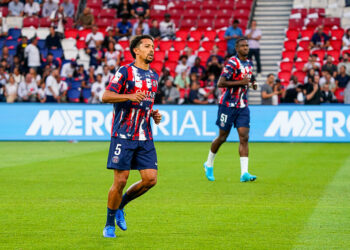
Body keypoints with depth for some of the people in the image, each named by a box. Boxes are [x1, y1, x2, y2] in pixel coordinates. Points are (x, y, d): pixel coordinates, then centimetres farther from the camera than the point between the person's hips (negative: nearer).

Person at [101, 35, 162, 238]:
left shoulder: (154, 76, 17)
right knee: (121, 180, -6)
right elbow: (106, 96, -13)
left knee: (150, 179, -4)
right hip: (123, 135, -6)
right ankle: (110, 224, 10)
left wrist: (154, 114, 9)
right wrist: (130, 96, -27)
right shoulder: (125, 71, -4)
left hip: (145, 137, 6)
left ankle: (120, 206, 19)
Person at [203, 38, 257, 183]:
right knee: (222, 138, 5)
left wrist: (251, 83, 7)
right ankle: (209, 165, 28)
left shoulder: (248, 63, 12)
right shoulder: (232, 63, -14)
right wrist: (241, 82, -23)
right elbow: (220, 83, -21)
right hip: (228, 105, -6)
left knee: (244, 137, -7)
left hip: (243, 106, 6)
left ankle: (244, 173, -12)